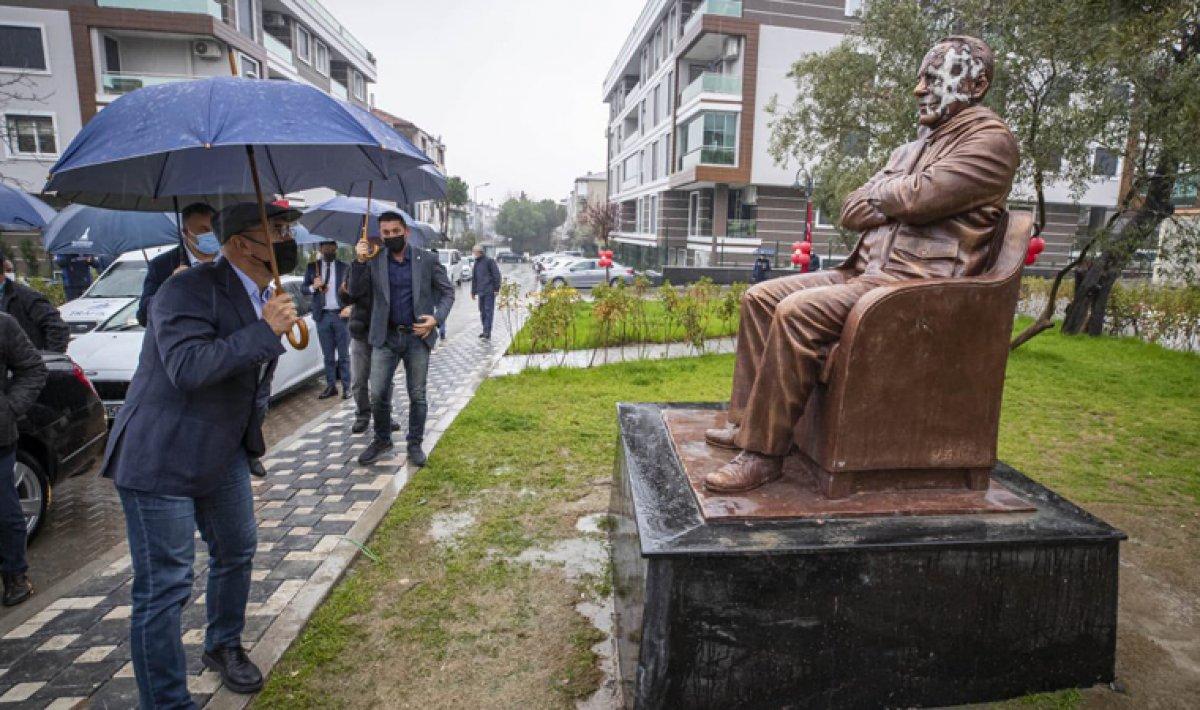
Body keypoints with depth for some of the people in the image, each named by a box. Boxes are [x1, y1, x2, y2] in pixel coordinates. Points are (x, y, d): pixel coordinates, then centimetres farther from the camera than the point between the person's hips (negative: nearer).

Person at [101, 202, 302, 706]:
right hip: (159, 460, -8)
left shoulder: (266, 297, 6)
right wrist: (264, 332, -34)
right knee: (163, 588, 0)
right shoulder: (189, 290, -20)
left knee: (236, 554, 20)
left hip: (224, 454, 9)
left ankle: (223, 647, 45)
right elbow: (187, 368, -34)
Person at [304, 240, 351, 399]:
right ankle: (331, 386, 15)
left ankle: (346, 387, 6)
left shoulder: (344, 267, 6)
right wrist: (313, 287, -12)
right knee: (328, 355, 8)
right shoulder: (312, 267, 9)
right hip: (322, 316, 2)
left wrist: (347, 290, -16)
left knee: (343, 354, 1)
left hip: (341, 314, -2)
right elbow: (304, 290, 8)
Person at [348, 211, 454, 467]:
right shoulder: (373, 261, 2)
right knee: (378, 394, 1)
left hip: (417, 336, -1)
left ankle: (415, 444, 22)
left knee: (417, 396, 7)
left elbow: (447, 291, 4)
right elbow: (356, 292, -1)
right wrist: (359, 261, -14)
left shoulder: (427, 259, 0)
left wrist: (437, 318, -11)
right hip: (385, 337, 1)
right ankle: (381, 440, 24)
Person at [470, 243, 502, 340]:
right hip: (481, 291, 7)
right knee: (482, 311, 9)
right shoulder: (476, 263, 18)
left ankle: (487, 332, -11)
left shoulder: (489, 261, -5)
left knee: (488, 311, -9)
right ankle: (485, 331, 17)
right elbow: (474, 279, 23)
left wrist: (496, 288, -12)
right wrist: (473, 291, 22)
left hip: (489, 291, -7)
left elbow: (496, 275, -8)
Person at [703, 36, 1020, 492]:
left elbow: (921, 196, -19)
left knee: (798, 312, -30)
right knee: (761, 297, -2)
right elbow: (851, 212, 15)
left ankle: (764, 453, -23)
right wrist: (896, 202, -5)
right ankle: (747, 421, 2)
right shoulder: (913, 148, 24)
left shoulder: (990, 140, -3)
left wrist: (880, 191, 2)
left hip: (917, 284, -9)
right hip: (867, 271, 9)